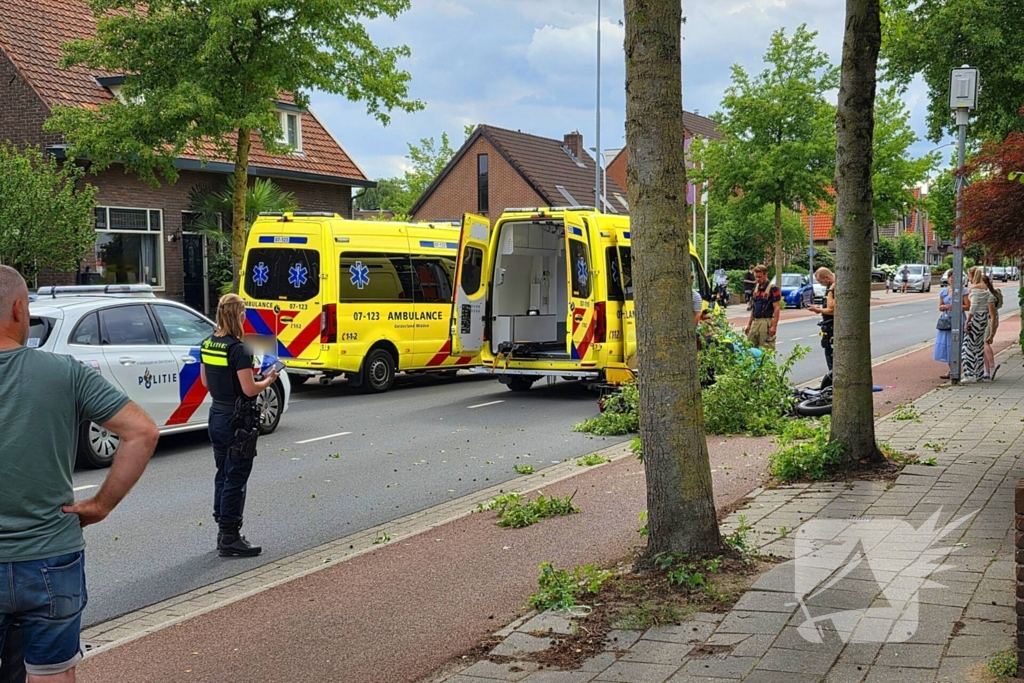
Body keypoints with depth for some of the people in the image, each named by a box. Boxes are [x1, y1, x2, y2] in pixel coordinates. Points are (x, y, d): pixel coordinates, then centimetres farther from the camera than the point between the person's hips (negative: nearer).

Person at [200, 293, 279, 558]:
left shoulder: (207, 345, 5)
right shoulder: (238, 349, -20)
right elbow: (249, 389, -20)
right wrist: (269, 380, -4)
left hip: (216, 415, 8)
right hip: (237, 420, -8)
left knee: (223, 476, 17)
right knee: (236, 480, -1)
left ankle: (224, 531, 24)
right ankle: (230, 539, 2)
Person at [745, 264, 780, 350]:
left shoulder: (773, 289, -8)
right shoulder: (756, 288, 14)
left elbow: (776, 308, -11)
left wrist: (774, 326, -18)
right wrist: (749, 324, 16)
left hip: (766, 322, -7)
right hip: (755, 322, 7)